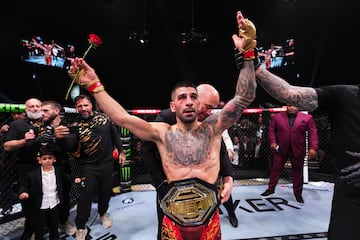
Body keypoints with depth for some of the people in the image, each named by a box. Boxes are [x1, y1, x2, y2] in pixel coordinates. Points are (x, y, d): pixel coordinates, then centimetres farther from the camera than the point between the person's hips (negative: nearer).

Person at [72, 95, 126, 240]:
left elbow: (115, 134, 5)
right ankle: (80, 227, 20)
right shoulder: (76, 127, -7)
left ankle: (103, 213, 45)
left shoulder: (104, 118, -4)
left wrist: (121, 151, 3)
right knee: (85, 197, 0)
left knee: (106, 192, 16)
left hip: (107, 163, 2)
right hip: (88, 166, -1)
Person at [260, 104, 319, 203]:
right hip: (280, 149, 1)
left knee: (298, 172, 11)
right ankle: (270, 189, 22)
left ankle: (298, 193, 26)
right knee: (275, 169, 8)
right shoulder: (277, 117, 3)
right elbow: (271, 130, 5)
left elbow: (313, 133, -3)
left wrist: (312, 148, -12)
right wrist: (273, 142, -7)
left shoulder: (307, 118, 0)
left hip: (298, 150, 0)